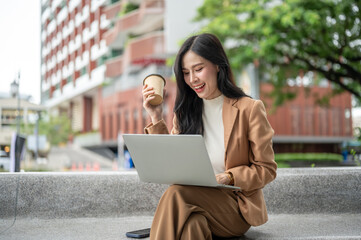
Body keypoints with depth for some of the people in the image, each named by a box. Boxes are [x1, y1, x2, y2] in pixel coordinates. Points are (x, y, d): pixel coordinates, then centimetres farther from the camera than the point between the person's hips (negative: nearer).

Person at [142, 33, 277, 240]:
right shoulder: (185, 111, 12)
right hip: (193, 196, 3)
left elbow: (266, 170, -1)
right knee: (192, 223, -35)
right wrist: (156, 119, 2)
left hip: (237, 207, -3)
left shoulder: (249, 109, -2)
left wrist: (227, 178, -16)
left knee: (176, 194, -31)